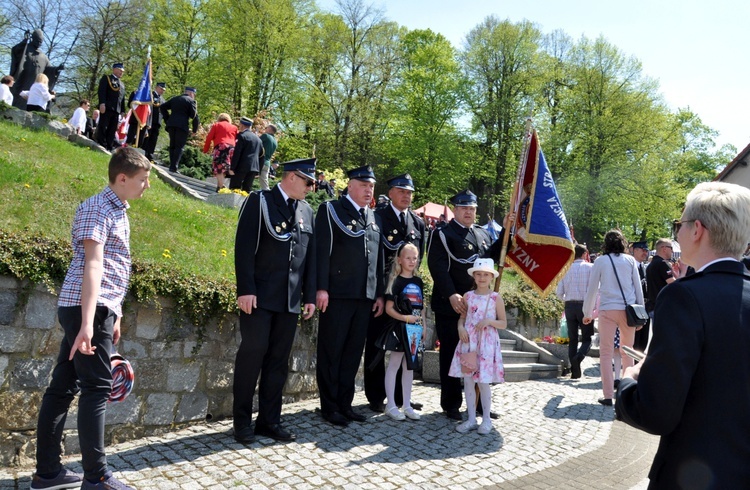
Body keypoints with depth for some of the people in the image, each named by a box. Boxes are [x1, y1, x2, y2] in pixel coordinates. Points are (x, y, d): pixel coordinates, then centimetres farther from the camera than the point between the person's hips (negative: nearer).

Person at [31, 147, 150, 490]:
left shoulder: (118, 210, 18)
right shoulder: (97, 208, -12)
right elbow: (92, 266, -22)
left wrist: (114, 315, 24)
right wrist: (88, 323, -28)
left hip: (99, 309, 9)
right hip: (87, 309, -9)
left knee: (64, 387, 11)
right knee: (96, 388, -5)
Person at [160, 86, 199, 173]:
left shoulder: (174, 98, 18)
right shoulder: (191, 101, 1)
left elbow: (162, 107, 18)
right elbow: (194, 116, -7)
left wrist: (167, 119, 19)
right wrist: (195, 129, 0)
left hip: (171, 124, 5)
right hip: (182, 126, -5)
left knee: (172, 145, 13)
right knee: (179, 146, -4)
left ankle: (172, 166, 11)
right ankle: (174, 167, -11)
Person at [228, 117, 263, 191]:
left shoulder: (242, 135, -5)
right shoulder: (257, 138, 16)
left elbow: (236, 153, -12)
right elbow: (261, 155, 16)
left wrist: (232, 168, -12)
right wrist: (258, 171, 19)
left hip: (242, 167, -6)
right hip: (254, 168, 6)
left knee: (234, 188, -2)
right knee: (247, 189, 7)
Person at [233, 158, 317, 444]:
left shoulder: (306, 210, 14)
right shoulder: (259, 202, -3)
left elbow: (310, 255, 14)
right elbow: (244, 247, -10)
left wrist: (309, 295, 9)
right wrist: (245, 289, -16)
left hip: (290, 299, 5)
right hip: (260, 295, -5)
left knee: (279, 359, 8)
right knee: (253, 353, -2)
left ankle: (269, 420, 18)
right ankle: (242, 421, 13)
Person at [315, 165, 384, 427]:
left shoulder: (373, 217, 17)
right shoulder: (331, 210, 0)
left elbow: (378, 257, 17)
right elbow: (322, 251, -8)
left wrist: (379, 293, 12)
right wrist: (321, 288, -16)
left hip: (365, 296, 6)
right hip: (338, 294, -6)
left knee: (353, 352, 11)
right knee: (331, 352, 3)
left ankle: (345, 403, 22)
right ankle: (329, 406, 14)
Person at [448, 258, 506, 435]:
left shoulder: (496, 298, -2)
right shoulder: (468, 296, 5)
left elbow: (504, 323, 1)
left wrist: (489, 321, -16)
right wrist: (461, 328, -8)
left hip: (486, 343, -3)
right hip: (468, 342, 3)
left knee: (483, 381, -1)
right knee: (468, 380, 5)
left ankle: (486, 419, 16)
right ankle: (471, 419, 17)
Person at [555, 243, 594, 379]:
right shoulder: (590, 267, -2)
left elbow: (559, 292, 4)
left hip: (569, 305, 3)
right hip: (584, 305, -3)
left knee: (573, 339, 9)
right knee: (587, 338, 6)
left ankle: (575, 371, 7)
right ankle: (578, 357, -22)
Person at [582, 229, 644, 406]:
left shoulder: (600, 261, 2)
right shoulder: (630, 260, 6)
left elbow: (592, 289, 4)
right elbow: (638, 287, 6)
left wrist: (587, 313, 14)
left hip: (607, 310, -2)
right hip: (628, 310, 2)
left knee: (606, 353, 2)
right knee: (627, 351, 15)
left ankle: (608, 396, -2)